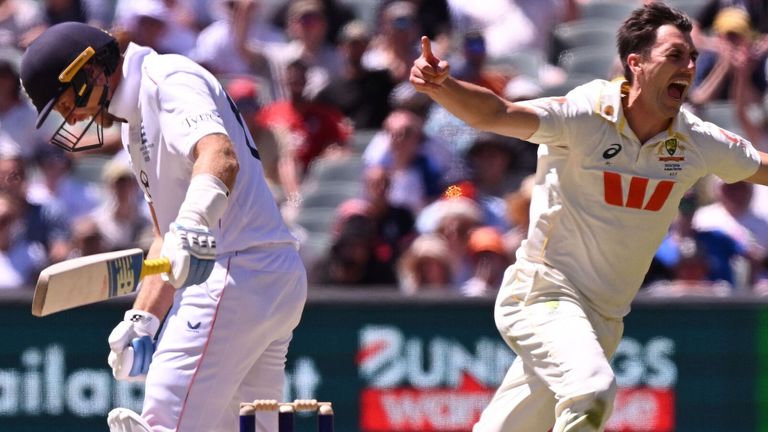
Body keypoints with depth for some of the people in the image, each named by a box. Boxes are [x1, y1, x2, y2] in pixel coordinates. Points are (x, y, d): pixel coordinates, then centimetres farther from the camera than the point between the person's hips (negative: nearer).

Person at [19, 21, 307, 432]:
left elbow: (220, 156, -29)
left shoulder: (169, 79, -8)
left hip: (239, 273, -11)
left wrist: (194, 222, -47)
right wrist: (142, 319, 14)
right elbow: (167, 235, 25)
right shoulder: (135, 121, 23)